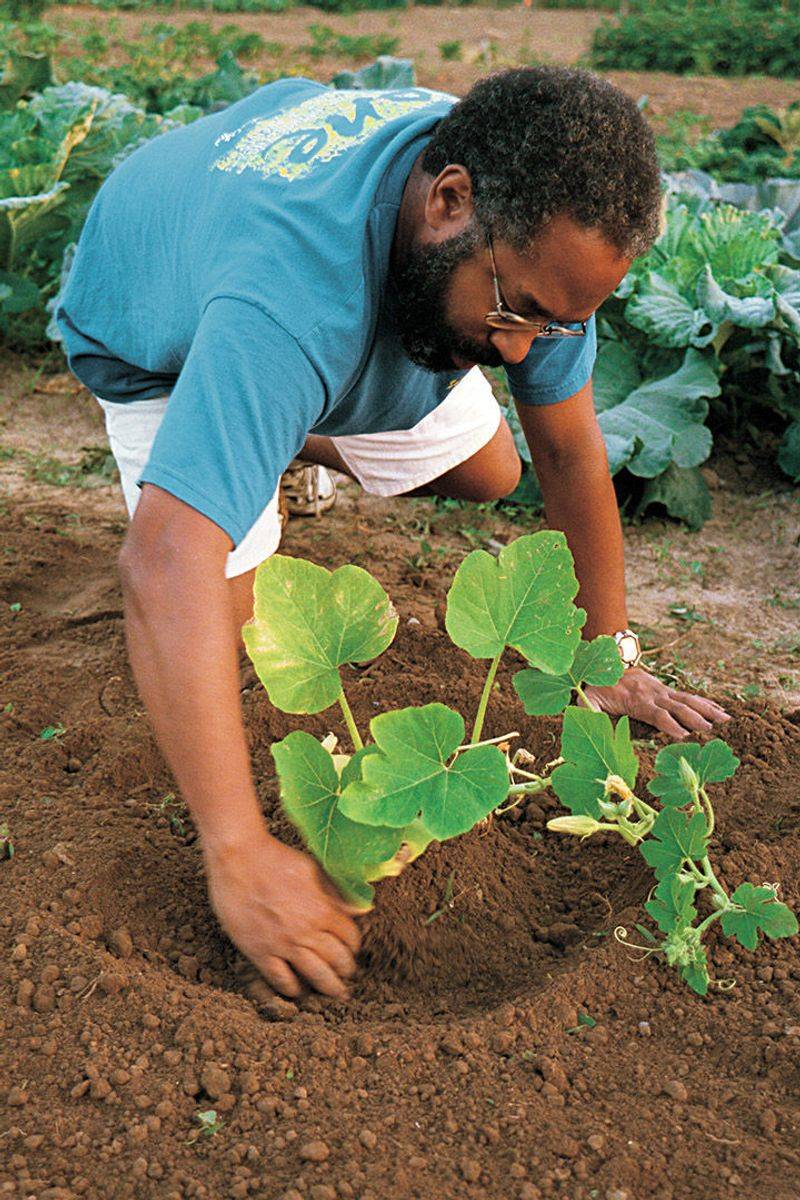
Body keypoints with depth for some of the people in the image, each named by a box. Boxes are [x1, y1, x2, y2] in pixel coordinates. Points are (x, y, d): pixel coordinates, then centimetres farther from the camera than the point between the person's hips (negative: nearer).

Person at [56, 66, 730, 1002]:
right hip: (163, 343, -5)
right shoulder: (293, 290, -51)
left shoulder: (528, 223, -29)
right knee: (222, 599, -23)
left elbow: (567, 445, -19)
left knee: (487, 475, 7)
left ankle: (301, 443, 29)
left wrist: (611, 657, -18)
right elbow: (168, 566, -59)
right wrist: (241, 858, -61)